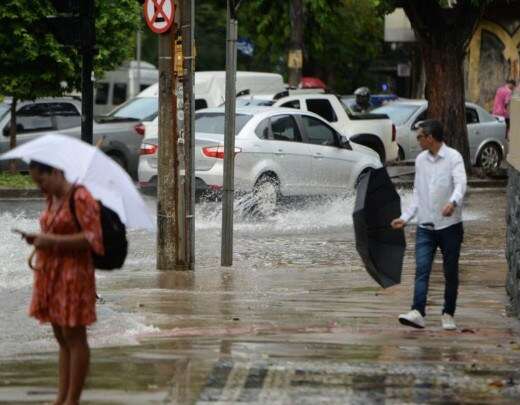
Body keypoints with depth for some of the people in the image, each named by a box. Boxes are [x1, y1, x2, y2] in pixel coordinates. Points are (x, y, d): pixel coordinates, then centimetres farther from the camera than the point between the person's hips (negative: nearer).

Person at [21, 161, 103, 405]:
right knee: (61, 338, 12)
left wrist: (52, 240, -20)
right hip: (50, 273, 9)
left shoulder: (80, 198, -13)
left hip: (73, 273, -9)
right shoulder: (51, 198, 13)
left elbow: (93, 238, -18)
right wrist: (38, 238, 5)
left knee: (73, 337, -2)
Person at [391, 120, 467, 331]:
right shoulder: (420, 160, 11)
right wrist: (405, 218, 12)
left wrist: (453, 203, -42)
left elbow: (460, 184, -22)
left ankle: (448, 314, 16)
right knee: (421, 269, -10)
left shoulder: (453, 157, -7)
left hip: (449, 225, -4)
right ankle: (417, 313, -19)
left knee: (451, 272, 5)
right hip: (425, 225, 4)